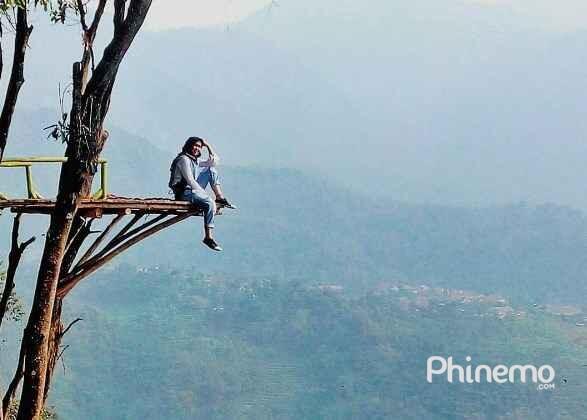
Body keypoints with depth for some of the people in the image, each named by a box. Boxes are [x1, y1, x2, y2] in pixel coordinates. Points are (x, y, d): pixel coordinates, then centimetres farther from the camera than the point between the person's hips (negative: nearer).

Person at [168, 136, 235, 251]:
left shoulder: (196, 160, 18)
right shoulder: (184, 159, -11)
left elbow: (214, 162, 21)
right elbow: (190, 180, -18)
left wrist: (208, 146, 10)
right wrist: (205, 193, -18)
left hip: (194, 189, 9)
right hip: (184, 192, -9)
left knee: (212, 171, 6)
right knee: (210, 204, -30)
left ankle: (220, 197, -1)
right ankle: (208, 237, -31)